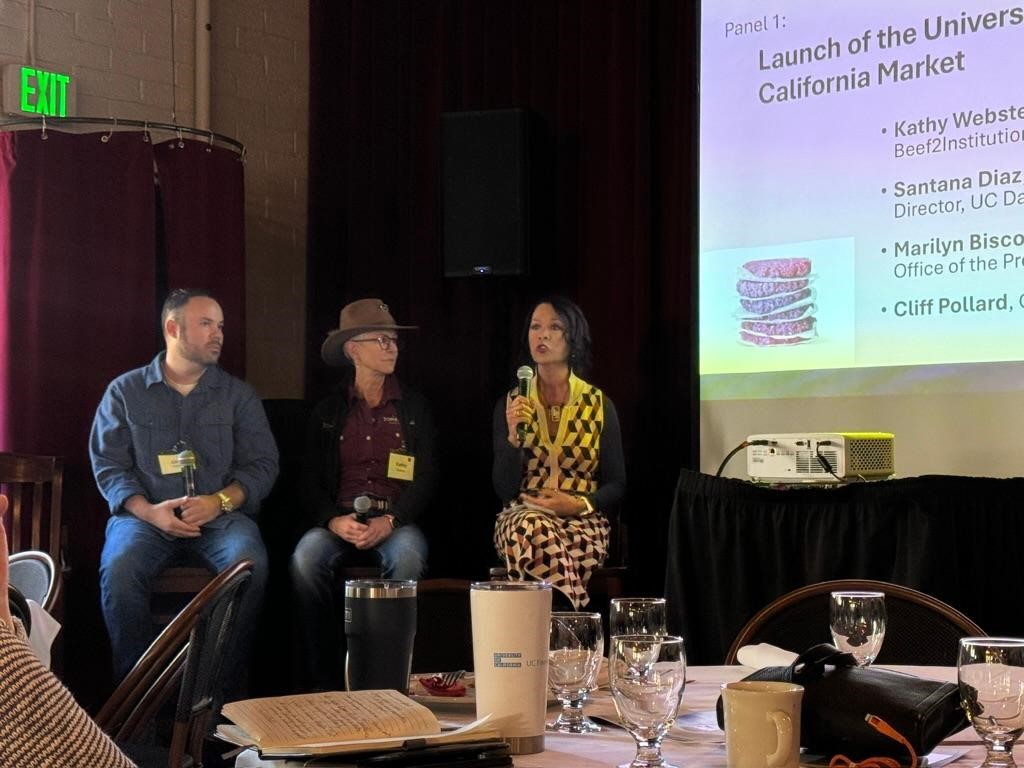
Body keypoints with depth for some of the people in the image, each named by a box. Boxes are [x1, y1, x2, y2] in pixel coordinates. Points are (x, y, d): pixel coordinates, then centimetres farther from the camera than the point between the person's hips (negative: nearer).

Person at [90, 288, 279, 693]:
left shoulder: (238, 394, 13)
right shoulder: (125, 391, 11)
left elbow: (263, 463, 7)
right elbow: (107, 463, 5)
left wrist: (219, 501, -12)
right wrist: (148, 510, -13)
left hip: (222, 514, 1)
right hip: (146, 514, 0)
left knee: (250, 565, -32)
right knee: (118, 568, -33)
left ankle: (225, 691, -21)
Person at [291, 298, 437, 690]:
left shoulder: (414, 407, 14)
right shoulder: (328, 411, 15)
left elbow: (426, 477, 6)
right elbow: (310, 480, 8)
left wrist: (390, 521, -13)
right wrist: (334, 520, -14)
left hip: (396, 521, -1)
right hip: (339, 521, 1)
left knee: (407, 554, -37)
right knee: (306, 557, -33)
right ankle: (324, 680, -25)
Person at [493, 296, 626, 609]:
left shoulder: (599, 405, 7)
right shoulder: (510, 404, 8)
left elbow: (617, 485, 9)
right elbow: (504, 490, 3)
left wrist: (580, 504, -11)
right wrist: (514, 435, -12)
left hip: (583, 522, -1)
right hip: (523, 516, 1)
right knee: (533, 530, -37)